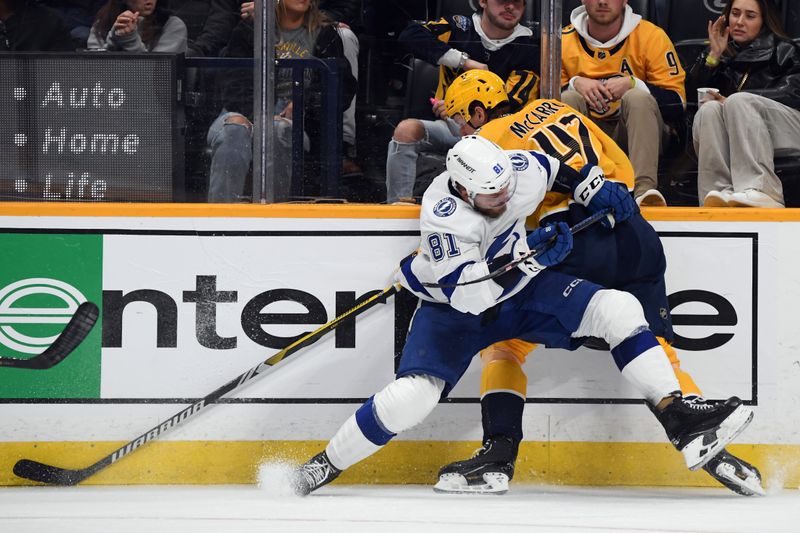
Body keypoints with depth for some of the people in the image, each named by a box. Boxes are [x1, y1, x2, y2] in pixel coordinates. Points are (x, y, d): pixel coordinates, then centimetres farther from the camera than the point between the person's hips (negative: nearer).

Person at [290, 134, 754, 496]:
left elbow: (555, 167, 9)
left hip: (520, 290, 5)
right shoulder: (442, 216, -32)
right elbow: (467, 295, -37)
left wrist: (597, 189, -3)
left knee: (617, 309, -15)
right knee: (412, 396, -25)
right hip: (454, 308, -5)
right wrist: (533, 259, -41)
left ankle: (680, 422, -17)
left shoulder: (519, 171, -17)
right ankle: (326, 466, -3)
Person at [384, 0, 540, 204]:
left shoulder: (527, 49, -2)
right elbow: (410, 35, -14)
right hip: (450, 126, 2)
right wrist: (464, 61, -19)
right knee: (407, 130, -25)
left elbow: (512, 108, -12)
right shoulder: (459, 28, 2)